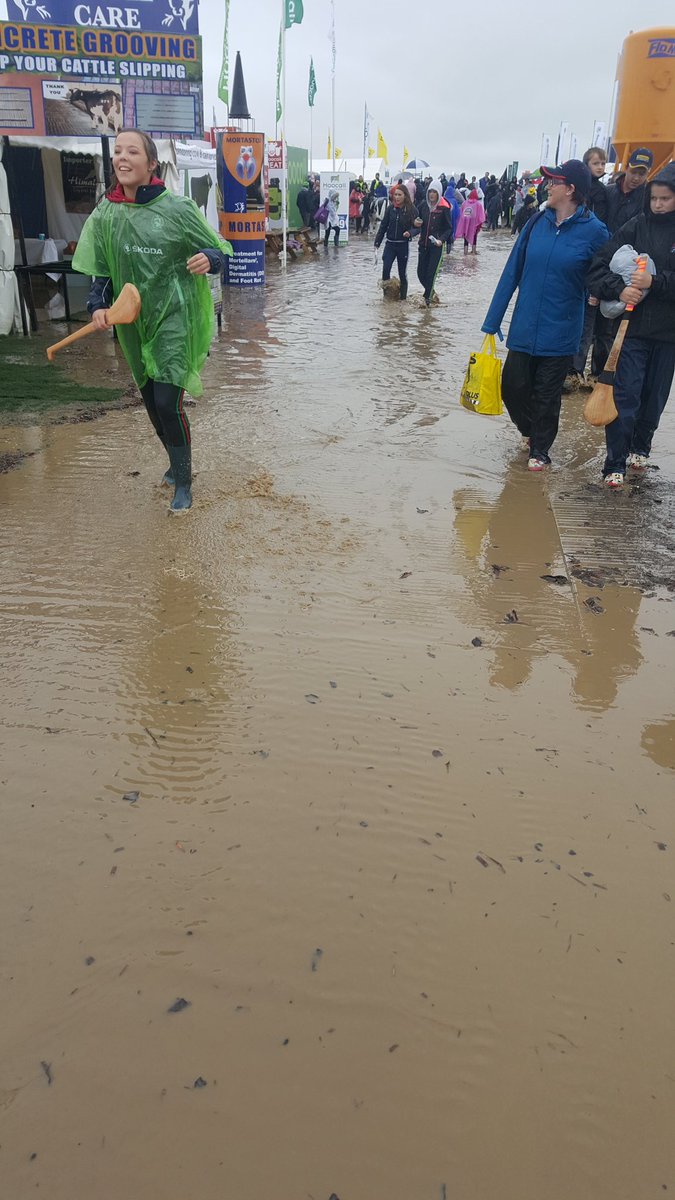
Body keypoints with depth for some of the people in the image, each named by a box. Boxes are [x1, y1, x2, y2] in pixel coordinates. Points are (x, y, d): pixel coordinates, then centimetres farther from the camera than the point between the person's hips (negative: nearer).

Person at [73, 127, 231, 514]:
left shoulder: (178, 208, -11)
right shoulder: (105, 214, 0)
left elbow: (221, 251, -3)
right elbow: (102, 271, 9)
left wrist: (208, 260, -27)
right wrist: (98, 305, -9)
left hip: (174, 318, -5)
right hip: (134, 322, 5)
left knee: (168, 402, -12)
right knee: (152, 402, 14)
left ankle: (184, 482, 9)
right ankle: (178, 463, 39)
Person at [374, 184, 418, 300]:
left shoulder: (412, 210, -6)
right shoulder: (391, 208, 1)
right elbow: (383, 226, 5)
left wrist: (410, 233, -24)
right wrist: (377, 242, 2)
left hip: (403, 245, -2)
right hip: (390, 244, 2)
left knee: (402, 272, 6)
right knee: (385, 270, -11)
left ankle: (403, 297, 17)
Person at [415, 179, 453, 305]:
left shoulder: (444, 208, -9)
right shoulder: (424, 204, 4)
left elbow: (449, 228, -5)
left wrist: (441, 240, -21)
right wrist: (416, 223, -6)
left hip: (437, 245, -5)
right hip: (423, 244, 5)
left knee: (431, 273, -6)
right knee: (421, 272, 7)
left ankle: (428, 297, 7)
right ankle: (430, 292, 31)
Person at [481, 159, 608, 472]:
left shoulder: (593, 231, -10)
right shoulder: (538, 222, 0)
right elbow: (512, 272, 2)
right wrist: (493, 321, 2)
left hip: (560, 334, -3)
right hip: (524, 328, 3)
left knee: (547, 396, 7)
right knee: (513, 387, 8)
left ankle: (540, 449, 26)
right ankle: (529, 430, 37)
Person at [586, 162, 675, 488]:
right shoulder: (637, 226, -1)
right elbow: (598, 267, -4)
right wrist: (618, 289, -20)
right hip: (634, 324, -1)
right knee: (626, 394, -5)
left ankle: (641, 446, 34)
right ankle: (615, 463, 2)